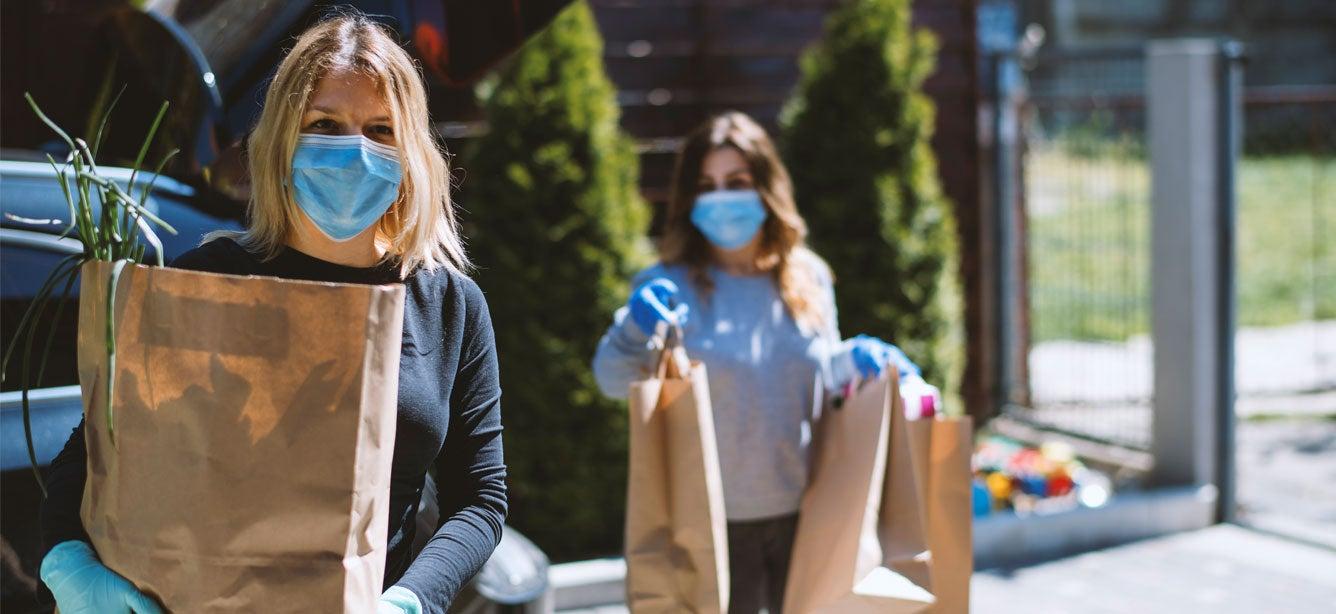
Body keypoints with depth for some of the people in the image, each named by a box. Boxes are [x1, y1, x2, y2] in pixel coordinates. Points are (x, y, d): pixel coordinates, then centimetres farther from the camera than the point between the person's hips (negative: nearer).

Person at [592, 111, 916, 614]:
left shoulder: (808, 278, 4)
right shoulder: (671, 286, -8)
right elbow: (613, 380, -18)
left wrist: (856, 359, -2)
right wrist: (634, 331, -38)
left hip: (803, 514, 4)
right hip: (714, 519, -4)